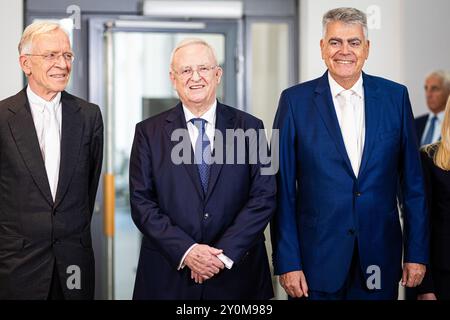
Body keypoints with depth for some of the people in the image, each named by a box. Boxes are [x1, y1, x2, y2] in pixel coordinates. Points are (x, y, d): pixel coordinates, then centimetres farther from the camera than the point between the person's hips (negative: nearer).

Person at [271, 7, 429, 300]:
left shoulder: (395, 96, 2)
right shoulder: (295, 101, -3)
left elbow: (413, 182, 5)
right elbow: (282, 189, -3)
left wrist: (417, 253, 2)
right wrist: (287, 262, -6)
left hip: (379, 260, 2)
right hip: (317, 259, -1)